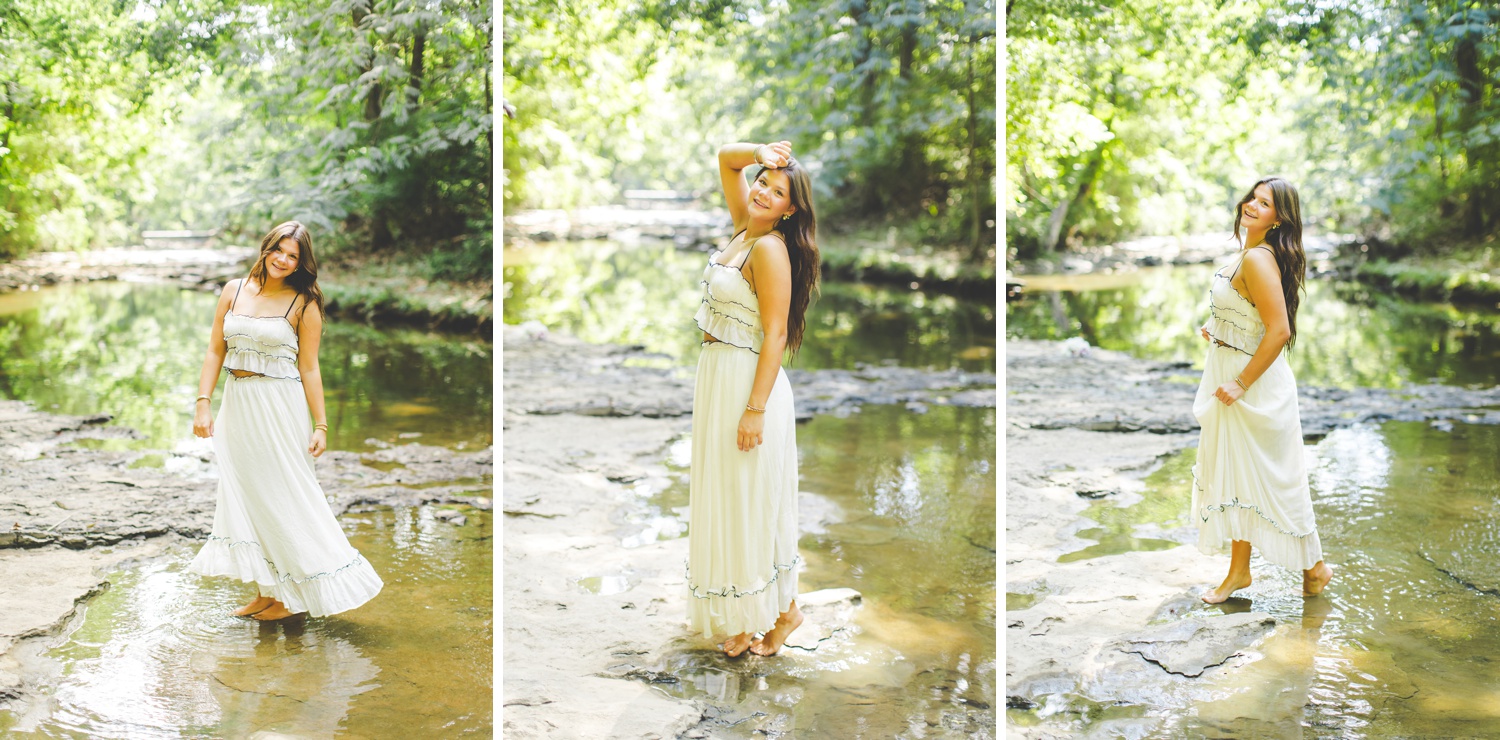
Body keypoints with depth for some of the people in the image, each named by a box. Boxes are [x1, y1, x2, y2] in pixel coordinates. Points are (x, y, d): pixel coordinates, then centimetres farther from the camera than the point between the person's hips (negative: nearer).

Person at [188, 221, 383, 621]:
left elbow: (309, 368, -5)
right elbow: (215, 351, 7)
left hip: (280, 408, -5)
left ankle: (292, 595, 13)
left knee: (283, 497, 1)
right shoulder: (234, 290, 5)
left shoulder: (303, 304, -6)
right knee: (248, 496, 9)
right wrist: (203, 404, -1)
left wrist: (320, 425, -9)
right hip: (238, 407, 5)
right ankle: (268, 591, 20)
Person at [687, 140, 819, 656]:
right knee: (726, 497, 15)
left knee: (752, 500, 1)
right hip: (717, 377, 9)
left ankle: (782, 609, 17)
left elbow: (776, 333, -21)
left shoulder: (770, 248, -18)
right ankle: (745, 617, 25)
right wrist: (760, 154, -4)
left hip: (748, 381, -9)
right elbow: (726, 158, 17)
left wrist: (756, 409, -23)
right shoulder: (744, 226, 6)